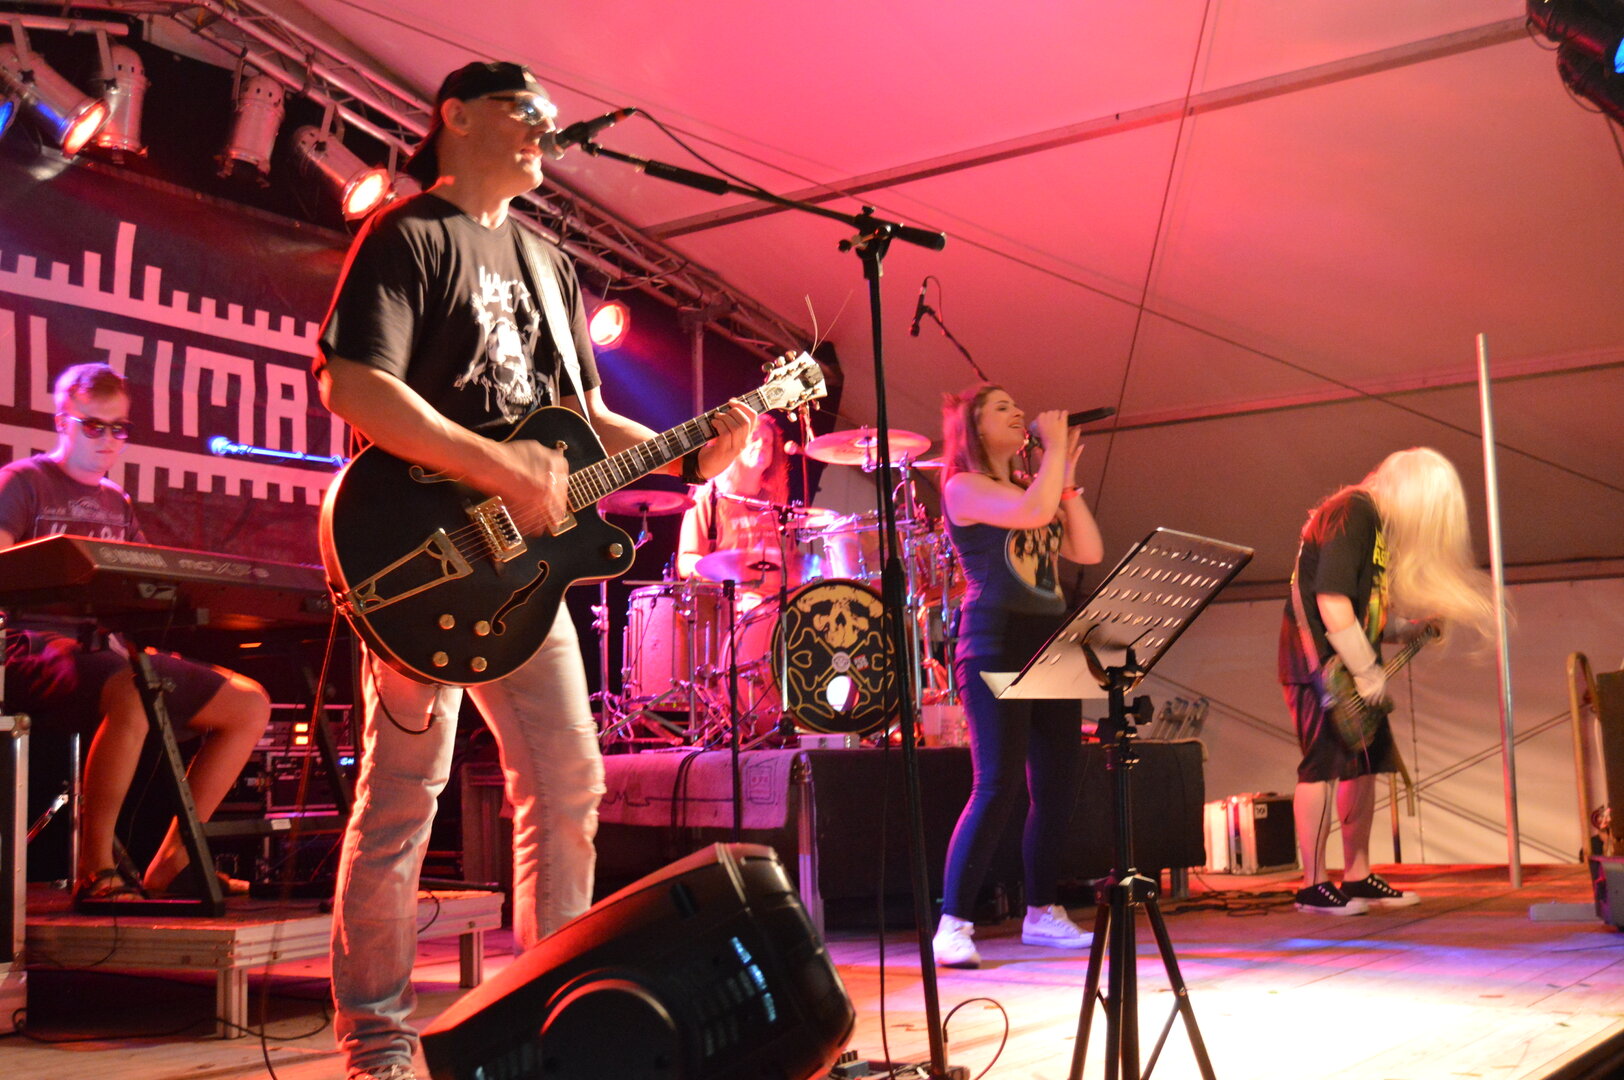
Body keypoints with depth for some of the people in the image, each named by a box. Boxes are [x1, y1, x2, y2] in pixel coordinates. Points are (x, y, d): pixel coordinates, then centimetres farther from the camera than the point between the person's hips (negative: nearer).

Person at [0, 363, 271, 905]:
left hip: (113, 650, 8)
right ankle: (94, 870, -26)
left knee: (250, 703, -6)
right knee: (135, 694, -40)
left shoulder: (117, 504, 23)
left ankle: (170, 862, -2)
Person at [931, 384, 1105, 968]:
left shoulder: (1029, 485, 20)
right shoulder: (963, 486, -3)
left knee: (1057, 785, 8)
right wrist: (1053, 448, -8)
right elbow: (1033, 512, -22)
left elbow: (1089, 552, 10)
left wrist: (1065, 475, 8)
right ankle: (953, 925, -9)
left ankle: (1042, 913, 19)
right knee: (998, 785, -14)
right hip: (997, 644, -8)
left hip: (1051, 642, 8)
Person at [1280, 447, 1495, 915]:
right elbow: (1331, 604, -25)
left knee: (1365, 763, 11)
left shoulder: (1380, 523, 15)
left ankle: (1358, 877, 19)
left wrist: (1415, 625, 6)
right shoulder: (1352, 515, -17)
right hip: (1319, 663, -10)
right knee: (1324, 763, -9)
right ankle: (1313, 885, -3)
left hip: (1353, 666, 10)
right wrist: (1367, 673, -20)